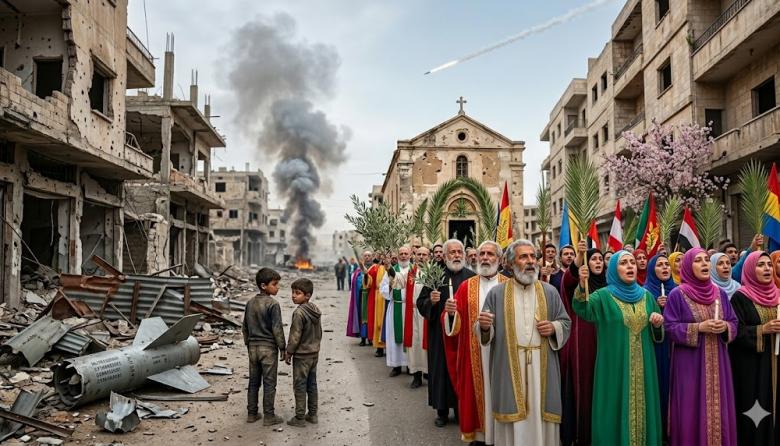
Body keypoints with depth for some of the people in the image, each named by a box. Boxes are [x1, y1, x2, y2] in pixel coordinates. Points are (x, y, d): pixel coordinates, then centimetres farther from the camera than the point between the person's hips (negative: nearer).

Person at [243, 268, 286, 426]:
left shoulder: (250, 303, 5)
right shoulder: (273, 304, -16)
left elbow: (245, 327, 12)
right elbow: (277, 329, -15)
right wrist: (282, 348, -6)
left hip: (253, 347, 6)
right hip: (268, 348, -6)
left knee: (253, 382, 14)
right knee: (269, 383, 3)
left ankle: (252, 414, 20)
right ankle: (269, 416, 9)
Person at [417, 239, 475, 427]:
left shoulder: (472, 277, -1)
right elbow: (421, 303, 4)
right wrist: (430, 301, -15)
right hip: (440, 333, 1)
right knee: (442, 370, 6)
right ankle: (442, 411, 19)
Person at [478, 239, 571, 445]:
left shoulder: (550, 292, 8)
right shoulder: (497, 293, 4)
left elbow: (566, 323, 11)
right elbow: (487, 332, 3)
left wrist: (554, 327, -9)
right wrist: (485, 326, -19)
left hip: (542, 367, 1)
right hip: (509, 368, -1)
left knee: (540, 416, 6)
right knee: (512, 415, 4)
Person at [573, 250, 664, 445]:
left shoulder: (646, 296, 10)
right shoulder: (604, 296, -4)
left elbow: (658, 334, 17)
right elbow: (582, 309, -25)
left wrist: (658, 324, -6)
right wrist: (582, 285, -44)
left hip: (642, 368, 4)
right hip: (615, 368, -4)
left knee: (642, 410, 11)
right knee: (616, 411, 0)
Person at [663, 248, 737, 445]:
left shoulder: (720, 294, 8)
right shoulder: (677, 295, -6)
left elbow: (734, 323, 11)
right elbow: (670, 328, -9)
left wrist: (725, 327, -11)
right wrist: (698, 327, -18)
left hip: (717, 362, 4)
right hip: (690, 363, -4)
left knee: (718, 409, 8)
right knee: (692, 411, -1)